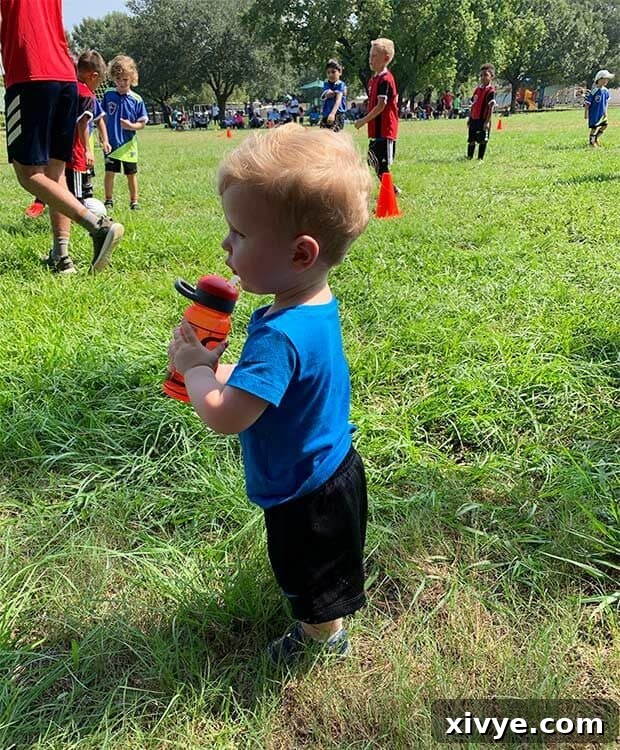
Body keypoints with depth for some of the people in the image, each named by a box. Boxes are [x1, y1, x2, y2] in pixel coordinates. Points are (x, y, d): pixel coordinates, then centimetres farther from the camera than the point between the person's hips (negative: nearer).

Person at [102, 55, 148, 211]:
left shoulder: (136, 99, -4)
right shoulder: (108, 95, 2)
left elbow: (142, 123, -2)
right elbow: (103, 117, 10)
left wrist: (131, 126, -20)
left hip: (128, 144, -1)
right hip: (111, 142, 1)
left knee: (131, 174, 7)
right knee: (109, 172, 4)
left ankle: (134, 201, 19)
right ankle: (109, 200, 16)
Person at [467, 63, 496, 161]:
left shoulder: (490, 90, -10)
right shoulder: (477, 88, 11)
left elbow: (491, 107, -15)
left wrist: (487, 121, -19)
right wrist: (470, 118, 15)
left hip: (483, 119, -7)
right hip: (474, 119, 7)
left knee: (482, 140, -1)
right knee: (471, 140, 12)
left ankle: (480, 158, 6)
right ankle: (469, 157, 22)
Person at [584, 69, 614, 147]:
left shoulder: (606, 91, 5)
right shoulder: (594, 90, -16)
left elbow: (606, 102, 16)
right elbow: (587, 102, -14)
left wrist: (605, 111, 15)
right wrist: (586, 112, -13)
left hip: (602, 113, 7)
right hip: (594, 113, -7)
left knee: (605, 125, 5)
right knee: (594, 127, 1)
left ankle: (596, 138, 24)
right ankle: (592, 142, 17)